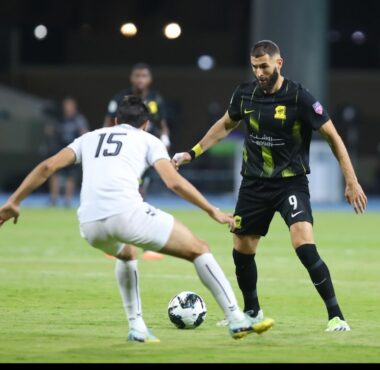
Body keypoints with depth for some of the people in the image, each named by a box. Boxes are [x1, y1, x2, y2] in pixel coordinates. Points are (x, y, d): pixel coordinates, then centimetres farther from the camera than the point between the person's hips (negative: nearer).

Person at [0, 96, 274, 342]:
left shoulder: (90, 138, 30)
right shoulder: (147, 140, 20)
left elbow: (47, 167, 18)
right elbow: (174, 182, 6)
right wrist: (213, 212, 12)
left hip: (90, 225, 4)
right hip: (126, 212, -4)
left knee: (125, 254, 39)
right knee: (199, 250, 10)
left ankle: (137, 328, 29)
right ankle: (237, 320, 4)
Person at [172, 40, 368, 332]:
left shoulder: (299, 97, -16)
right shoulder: (246, 93, -1)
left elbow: (332, 136, -11)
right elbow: (225, 126, 19)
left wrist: (351, 181, -16)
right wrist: (193, 153, 16)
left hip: (291, 182, -5)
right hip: (254, 184, 5)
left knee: (304, 246, -24)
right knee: (242, 251, 11)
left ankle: (336, 315, -17)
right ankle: (252, 312, 34)